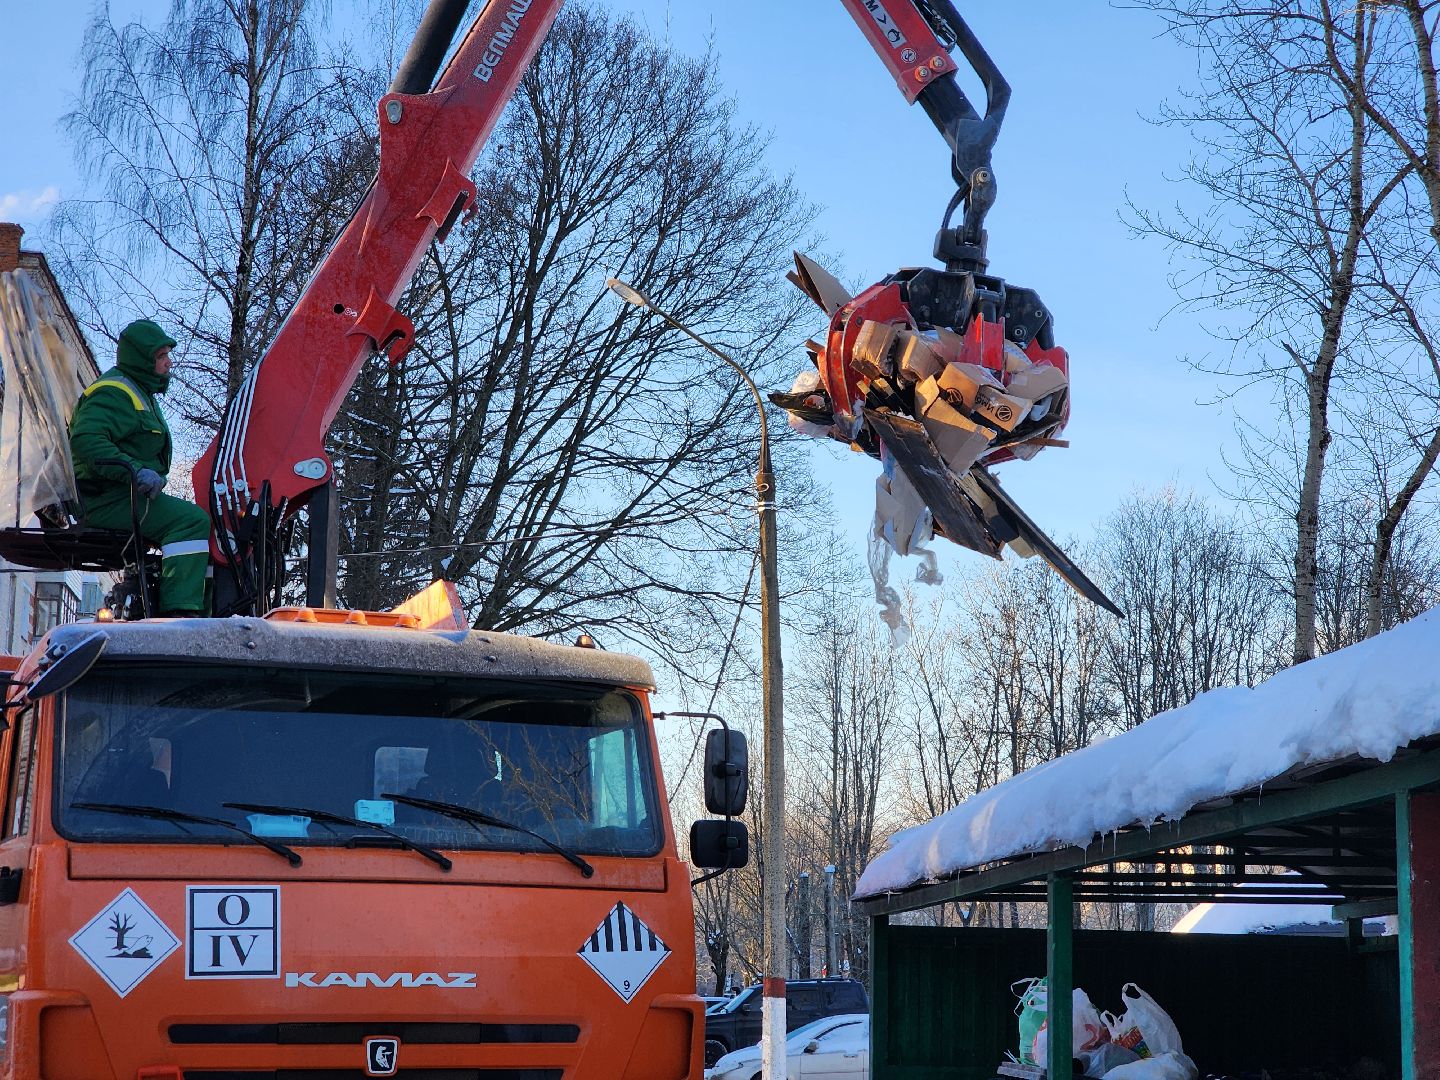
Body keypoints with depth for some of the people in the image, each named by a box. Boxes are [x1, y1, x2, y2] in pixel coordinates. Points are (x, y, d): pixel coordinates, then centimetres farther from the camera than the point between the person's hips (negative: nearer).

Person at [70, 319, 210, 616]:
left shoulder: (140, 392, 24)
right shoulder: (114, 393, -12)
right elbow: (86, 439, -28)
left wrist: (156, 477, 17)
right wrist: (134, 470, -35)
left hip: (125, 496, 11)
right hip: (108, 500, -11)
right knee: (192, 519, -26)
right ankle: (180, 610, -35)